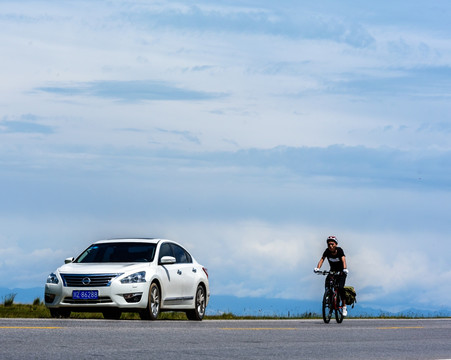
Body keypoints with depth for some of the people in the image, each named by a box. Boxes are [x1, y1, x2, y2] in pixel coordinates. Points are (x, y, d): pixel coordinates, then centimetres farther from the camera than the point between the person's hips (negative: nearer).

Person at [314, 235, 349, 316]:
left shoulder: (339, 250, -23)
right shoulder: (327, 251, -16)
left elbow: (343, 260, -36)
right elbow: (322, 259, -26)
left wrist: (345, 269, -54)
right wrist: (317, 268, -43)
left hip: (341, 272, -3)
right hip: (332, 270, 3)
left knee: (340, 287, -21)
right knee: (327, 281, -24)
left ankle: (344, 307, -12)